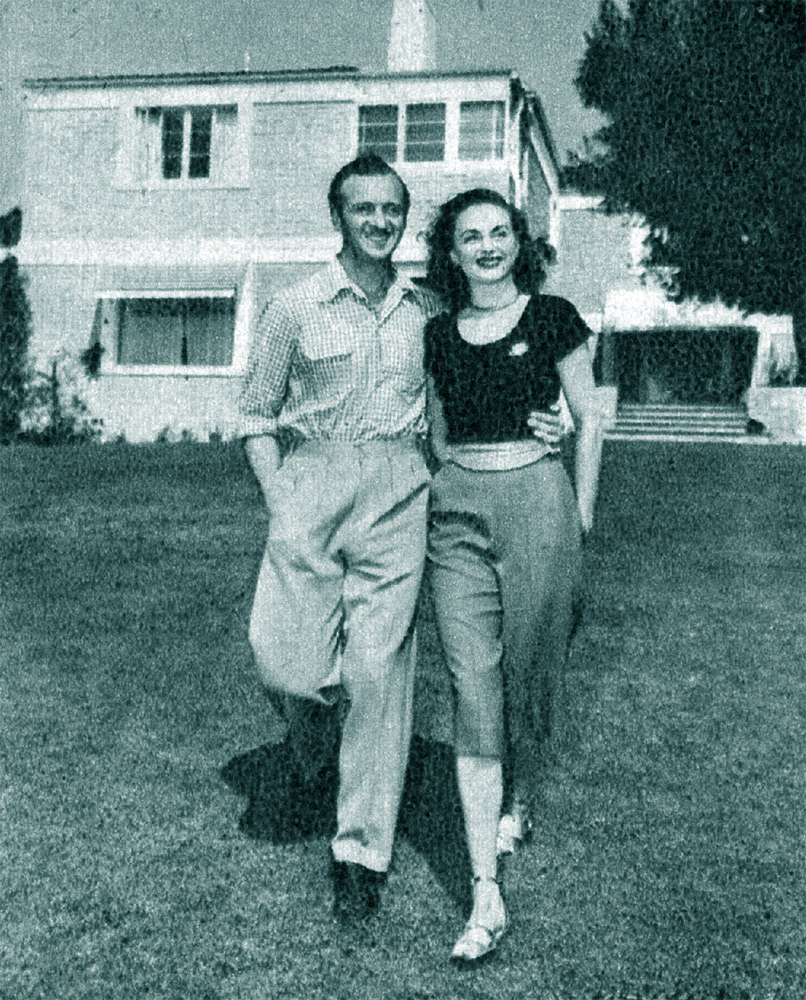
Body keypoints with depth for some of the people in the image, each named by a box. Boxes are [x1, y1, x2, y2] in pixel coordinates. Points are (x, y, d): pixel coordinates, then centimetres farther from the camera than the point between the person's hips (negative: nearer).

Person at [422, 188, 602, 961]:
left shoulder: (551, 319, 3)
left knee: (526, 675, 7)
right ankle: (485, 894, -5)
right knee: (473, 688, -6)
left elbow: (587, 421, 5)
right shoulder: (438, 334, 11)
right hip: (458, 511, 2)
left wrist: (581, 515, 3)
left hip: (537, 499, -2)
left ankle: (519, 803, 40)